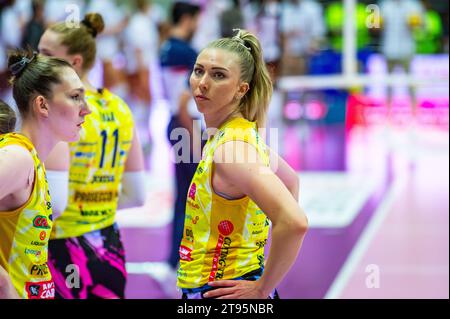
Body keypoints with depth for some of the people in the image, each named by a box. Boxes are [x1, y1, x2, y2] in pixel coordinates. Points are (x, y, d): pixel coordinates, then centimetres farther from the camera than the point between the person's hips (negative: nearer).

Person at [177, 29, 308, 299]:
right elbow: (291, 181, 21)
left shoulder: (230, 146, -20)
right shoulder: (245, 132, 5)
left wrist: (262, 288, -19)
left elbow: (294, 222, -31)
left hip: (224, 292, -9)